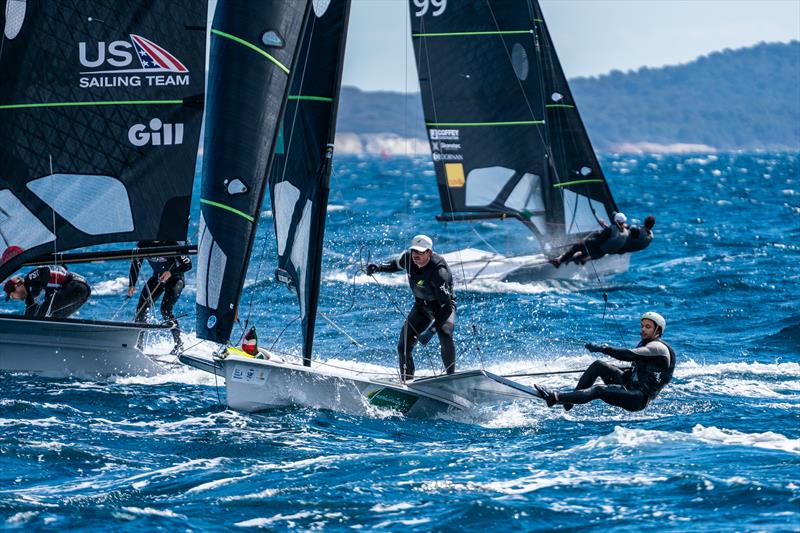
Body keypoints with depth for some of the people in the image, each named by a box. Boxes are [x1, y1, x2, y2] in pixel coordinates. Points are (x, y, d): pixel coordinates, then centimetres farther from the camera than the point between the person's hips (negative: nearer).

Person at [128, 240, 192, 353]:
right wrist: (132, 285, -10)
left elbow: (188, 264, -22)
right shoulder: (144, 244, -11)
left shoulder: (171, 243, -25)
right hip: (157, 278, 5)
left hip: (175, 279, -5)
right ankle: (139, 342, 3)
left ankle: (179, 344, -13)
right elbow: (136, 263, 0)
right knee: (141, 308, -8)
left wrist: (171, 272, -36)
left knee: (165, 309, -23)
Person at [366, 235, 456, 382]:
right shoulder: (407, 258, -15)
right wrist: (379, 267, -8)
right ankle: (406, 380, 5)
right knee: (404, 344, -8)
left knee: (445, 336, -32)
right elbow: (396, 265, 12)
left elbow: (445, 303, -32)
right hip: (422, 304, 6)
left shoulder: (438, 270, -33)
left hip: (443, 304, -6)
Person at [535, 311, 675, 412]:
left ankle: (555, 398, -41)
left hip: (640, 398, -9)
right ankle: (570, 398, -10)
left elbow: (630, 355, -25)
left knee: (599, 390, -29)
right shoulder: (644, 344, 20)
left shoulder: (658, 347, -11)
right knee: (598, 365, -4)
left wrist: (603, 349, -27)